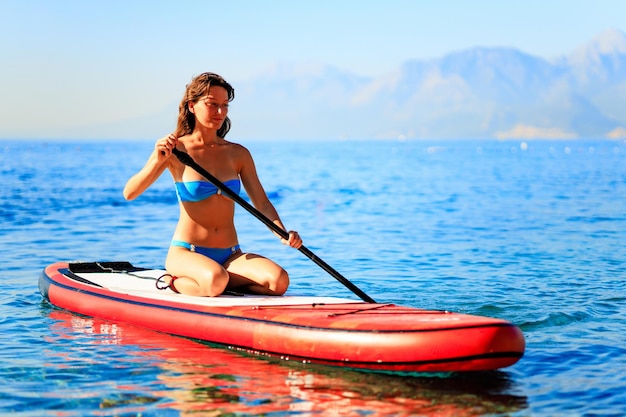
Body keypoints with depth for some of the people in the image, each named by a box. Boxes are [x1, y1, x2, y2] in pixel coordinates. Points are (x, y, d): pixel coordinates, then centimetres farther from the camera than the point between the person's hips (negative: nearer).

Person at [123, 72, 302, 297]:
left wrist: (283, 234, -16)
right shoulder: (175, 151, -4)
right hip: (185, 253, -5)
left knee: (279, 280, -22)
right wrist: (158, 161, -27)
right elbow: (129, 193, -11)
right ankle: (173, 282, -5)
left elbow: (262, 203, 3)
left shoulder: (238, 154, 8)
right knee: (215, 280, -38)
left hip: (230, 256, 5)